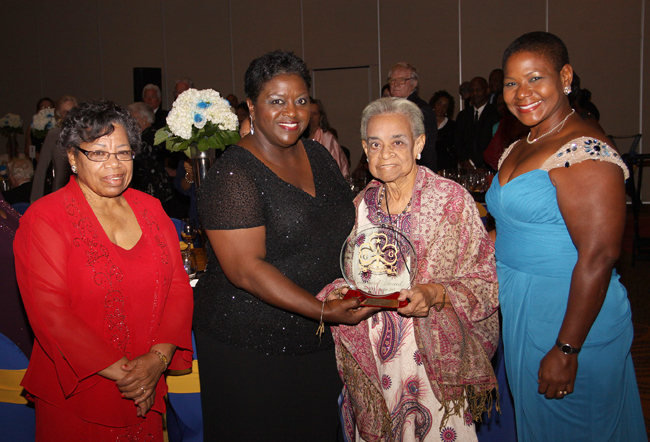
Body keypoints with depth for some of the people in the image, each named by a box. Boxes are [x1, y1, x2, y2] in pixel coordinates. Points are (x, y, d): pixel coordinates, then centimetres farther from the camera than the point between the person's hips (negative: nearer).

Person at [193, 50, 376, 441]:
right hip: (250, 349, -7)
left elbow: (345, 225, 16)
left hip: (320, 344, 7)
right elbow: (246, 269, -22)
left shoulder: (318, 155, 6)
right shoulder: (233, 175, -17)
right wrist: (324, 312, -24)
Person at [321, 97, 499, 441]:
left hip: (436, 359, -3)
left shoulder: (452, 199, -9)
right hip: (373, 359, 4)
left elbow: (486, 278, -8)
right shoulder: (361, 205, 4)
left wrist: (435, 294, -24)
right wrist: (339, 294, -9)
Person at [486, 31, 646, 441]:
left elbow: (598, 257, -24)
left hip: (567, 317, -8)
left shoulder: (585, 154, -20)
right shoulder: (519, 149, 9)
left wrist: (566, 350, -23)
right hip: (518, 311, 9)